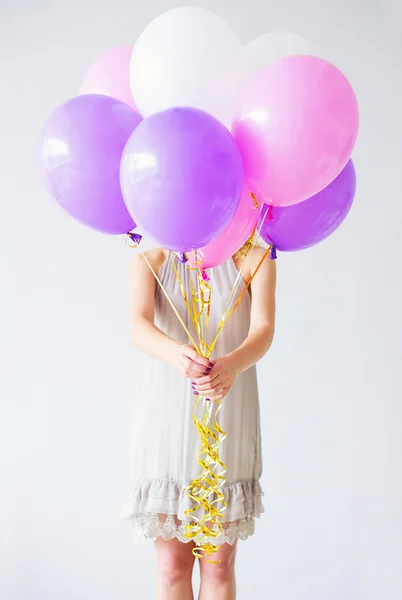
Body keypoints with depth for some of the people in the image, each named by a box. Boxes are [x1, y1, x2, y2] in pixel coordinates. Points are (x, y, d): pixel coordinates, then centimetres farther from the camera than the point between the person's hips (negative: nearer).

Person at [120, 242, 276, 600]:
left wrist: (233, 365, -39)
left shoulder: (254, 259, 1)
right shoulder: (150, 262, 3)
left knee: (219, 565, 5)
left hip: (228, 421, 0)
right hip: (166, 419, 0)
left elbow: (264, 328, -15)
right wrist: (175, 352, -40)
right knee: (172, 565, 3)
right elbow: (139, 324, -16)